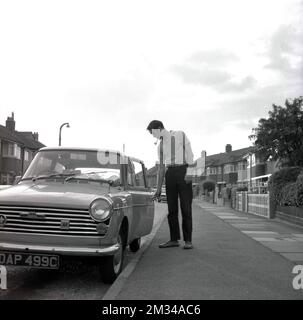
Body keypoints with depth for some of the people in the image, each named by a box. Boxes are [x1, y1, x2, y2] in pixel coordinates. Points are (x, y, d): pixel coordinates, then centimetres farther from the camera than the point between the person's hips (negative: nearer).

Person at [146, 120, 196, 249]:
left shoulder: (180, 135, 6)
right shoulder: (161, 145, 18)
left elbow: (189, 153, -2)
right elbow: (161, 168, 18)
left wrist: (189, 172, -15)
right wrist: (158, 189, 14)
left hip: (183, 171, -5)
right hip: (170, 173, 5)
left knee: (186, 207, -6)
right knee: (172, 208, 2)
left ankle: (188, 240, -1)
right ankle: (174, 239, 9)